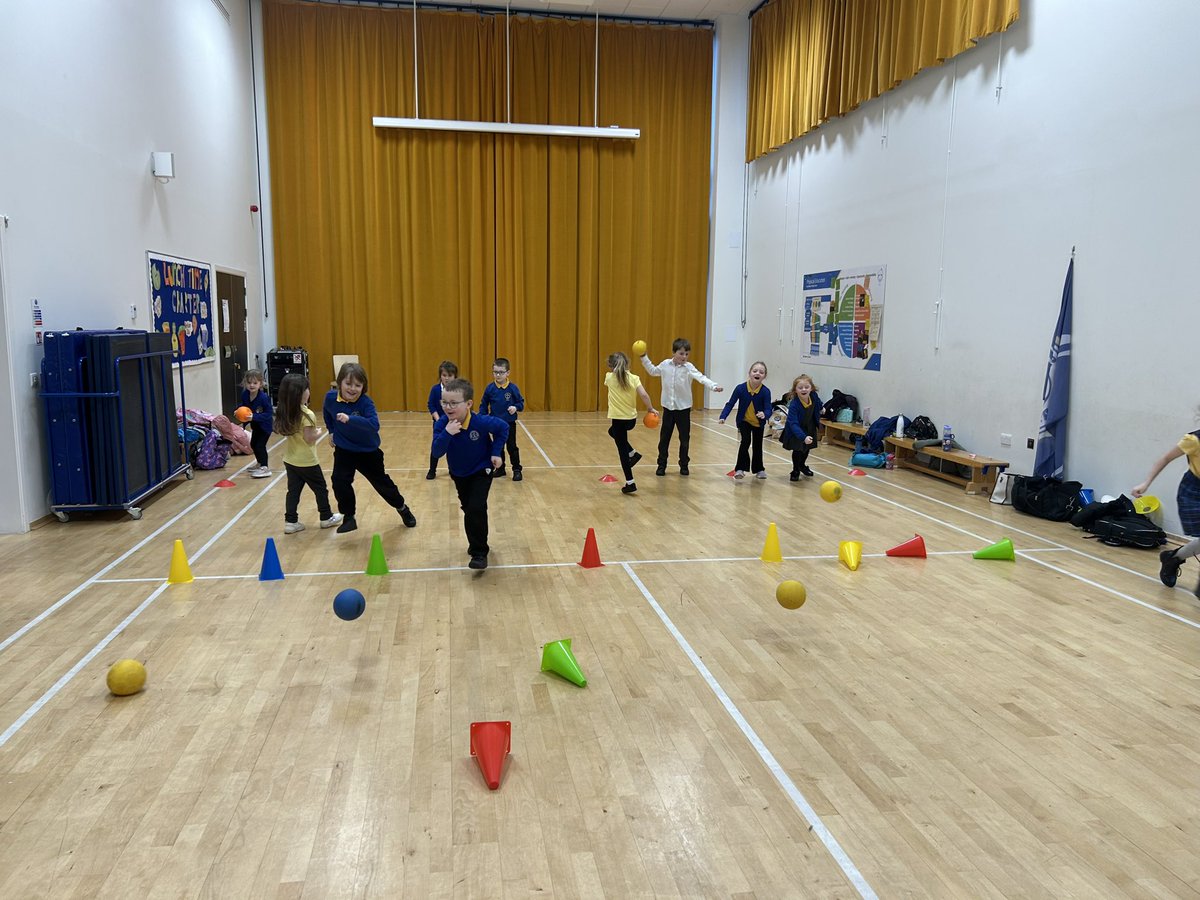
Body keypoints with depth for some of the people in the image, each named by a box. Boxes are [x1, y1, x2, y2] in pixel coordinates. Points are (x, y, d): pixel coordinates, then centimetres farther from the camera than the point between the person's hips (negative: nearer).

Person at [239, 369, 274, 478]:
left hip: (265, 425, -8)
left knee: (260, 445, -9)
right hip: (255, 425, 8)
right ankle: (260, 464, 40)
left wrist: (254, 417, -36)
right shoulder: (245, 394, -13)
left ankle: (265, 468, 2)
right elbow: (242, 405, 5)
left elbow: (269, 413, -29)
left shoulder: (263, 397, -31)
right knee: (253, 444, 20)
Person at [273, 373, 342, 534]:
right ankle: (326, 517, 23)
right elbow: (309, 438, -22)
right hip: (306, 461, -6)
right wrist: (319, 432, -4)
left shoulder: (285, 413, 1)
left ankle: (290, 521, 12)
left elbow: (282, 431, 9)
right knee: (321, 488, 12)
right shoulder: (307, 415, -22)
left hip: (290, 460, 6)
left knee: (293, 490, 12)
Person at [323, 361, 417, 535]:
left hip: (368, 451, -2)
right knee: (339, 481, -16)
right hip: (344, 450, 2)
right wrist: (331, 431, 13)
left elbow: (374, 425, -43)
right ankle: (348, 517, 4)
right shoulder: (331, 398, -14)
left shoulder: (365, 402, -26)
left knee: (382, 483, 10)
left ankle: (402, 508, 35)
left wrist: (350, 419, -53)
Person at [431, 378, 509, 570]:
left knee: (476, 508, -17)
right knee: (468, 509, 18)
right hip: (458, 473, 4)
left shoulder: (481, 422, -29)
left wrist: (496, 452, -14)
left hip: (481, 471, -4)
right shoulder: (442, 424, -22)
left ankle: (479, 552, -5)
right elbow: (437, 453, -27)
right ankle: (476, 542, 41)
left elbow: (503, 427, -12)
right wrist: (447, 434, -42)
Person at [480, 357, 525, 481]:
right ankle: (500, 469, 27)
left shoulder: (513, 388, -10)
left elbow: (521, 402, -2)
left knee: (511, 447, 1)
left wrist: (516, 408, -22)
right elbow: (483, 405, 2)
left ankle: (517, 470, 12)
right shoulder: (490, 388, -5)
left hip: (510, 423, -3)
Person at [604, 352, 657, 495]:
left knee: (622, 450, 2)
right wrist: (651, 409, 0)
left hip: (618, 418, -4)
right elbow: (644, 395, -13)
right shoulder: (634, 378, -3)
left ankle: (630, 483, -1)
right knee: (612, 431, 33)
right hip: (632, 419, 4)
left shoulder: (609, 377, -4)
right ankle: (632, 454, 22)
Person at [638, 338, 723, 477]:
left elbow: (701, 378, -26)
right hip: (668, 407, 2)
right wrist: (644, 357, 16)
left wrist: (714, 386, -41)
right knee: (664, 438, 8)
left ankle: (684, 465, 22)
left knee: (684, 438, 7)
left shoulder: (688, 367, -11)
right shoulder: (665, 365, 0)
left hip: (684, 408, -2)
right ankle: (662, 465, 19)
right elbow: (652, 371, 20)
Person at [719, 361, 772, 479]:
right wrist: (723, 417, -34)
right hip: (744, 421, -1)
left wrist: (764, 414, -52)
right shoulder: (741, 388, -25)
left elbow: (768, 409, -29)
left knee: (758, 446, 14)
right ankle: (740, 469, -10)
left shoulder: (765, 391, -25)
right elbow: (730, 404, -22)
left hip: (758, 423, 1)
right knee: (745, 442, -19)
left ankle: (759, 469, 34)